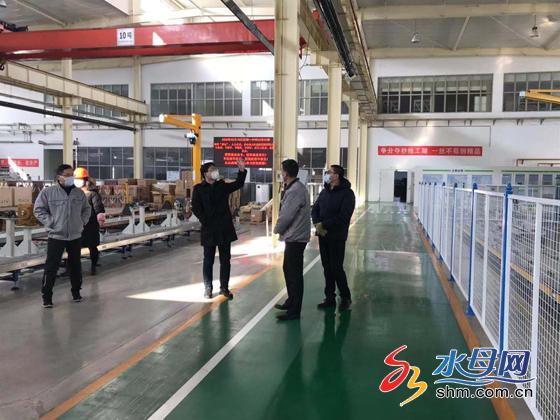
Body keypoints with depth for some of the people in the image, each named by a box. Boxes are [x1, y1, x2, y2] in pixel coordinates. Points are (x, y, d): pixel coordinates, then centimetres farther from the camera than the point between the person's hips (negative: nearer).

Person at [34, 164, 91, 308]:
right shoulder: (48, 192, -8)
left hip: (75, 236, 4)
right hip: (56, 236, -3)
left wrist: (82, 222, 4)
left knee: (75, 265, 13)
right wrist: (50, 222, -10)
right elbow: (39, 210, -3)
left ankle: (76, 291, 29)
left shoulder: (79, 192, 4)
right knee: (51, 267, -2)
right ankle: (47, 296, 8)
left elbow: (86, 209, 16)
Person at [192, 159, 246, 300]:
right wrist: (206, 221, -13)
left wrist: (242, 170, -4)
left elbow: (238, 184, 9)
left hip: (225, 229, 4)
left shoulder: (222, 186, 10)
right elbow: (196, 208, -6)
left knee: (226, 260, 7)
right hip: (209, 230, -4)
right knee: (208, 260, 6)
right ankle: (208, 288, 17)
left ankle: (224, 287, 17)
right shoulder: (199, 189, -2)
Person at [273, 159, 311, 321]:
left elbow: (286, 216, -20)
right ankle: (291, 301, 34)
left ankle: (294, 311, 3)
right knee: (288, 269, 20)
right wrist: (281, 229, 5)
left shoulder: (295, 191, -21)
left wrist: (277, 229, -3)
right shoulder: (294, 188, 12)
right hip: (293, 236, 10)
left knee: (294, 273, -4)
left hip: (296, 237, -10)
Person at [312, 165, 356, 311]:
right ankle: (330, 298, 20)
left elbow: (343, 216, -19)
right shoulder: (324, 192, 12)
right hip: (322, 234, 6)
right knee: (327, 267, 10)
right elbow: (315, 209, 10)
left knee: (336, 268, -4)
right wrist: (317, 224, -10)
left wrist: (324, 225, -19)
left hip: (337, 236, -6)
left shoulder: (347, 193, -10)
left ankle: (345, 297, 14)